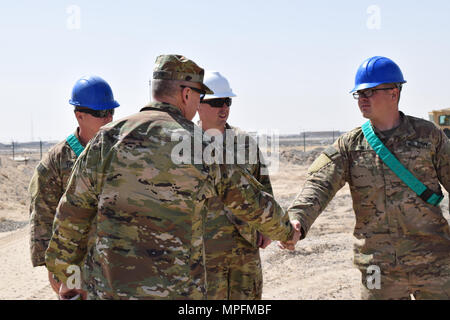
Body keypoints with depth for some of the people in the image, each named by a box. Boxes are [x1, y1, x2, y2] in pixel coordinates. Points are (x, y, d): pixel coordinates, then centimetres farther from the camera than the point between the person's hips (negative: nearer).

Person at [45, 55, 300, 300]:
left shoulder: (109, 139, 0)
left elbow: (72, 213, 3)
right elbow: (252, 201, 11)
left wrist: (66, 276, 16)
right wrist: (287, 232, 30)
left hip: (109, 288, 2)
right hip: (176, 292, -1)